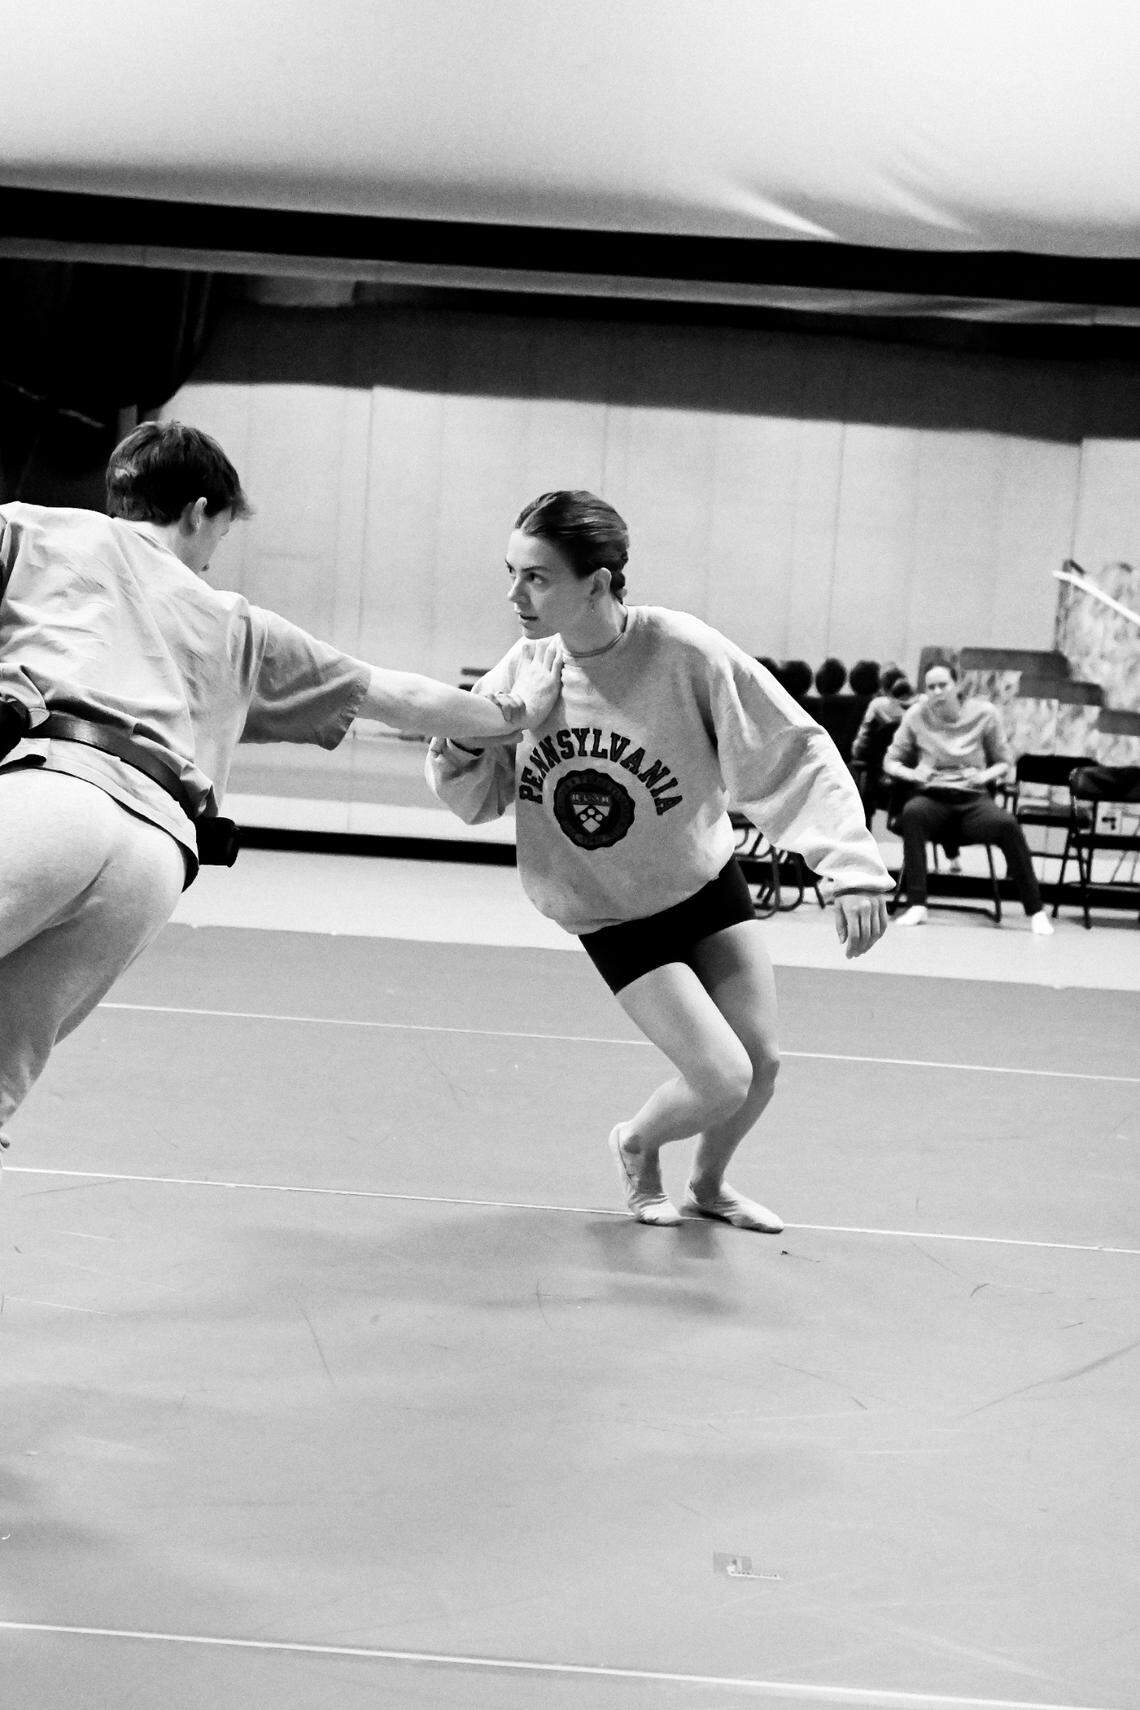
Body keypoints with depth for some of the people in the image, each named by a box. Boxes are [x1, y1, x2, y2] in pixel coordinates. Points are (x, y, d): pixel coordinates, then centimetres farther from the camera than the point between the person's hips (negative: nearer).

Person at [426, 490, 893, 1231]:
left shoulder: (683, 653, -26)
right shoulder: (526, 669, -18)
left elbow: (794, 752, -21)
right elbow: (480, 800, -6)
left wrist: (852, 865, -31)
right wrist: (459, 753, -29)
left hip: (708, 886, 1)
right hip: (614, 918, -1)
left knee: (761, 1064, 5)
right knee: (722, 1080, -12)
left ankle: (709, 1184, 37)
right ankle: (637, 1144, 22)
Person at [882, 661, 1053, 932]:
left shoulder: (984, 713, 4)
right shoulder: (916, 715, 5)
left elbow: (1004, 763, 12)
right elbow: (890, 762, 11)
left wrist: (985, 775, -10)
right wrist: (911, 773, -11)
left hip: (973, 798, 0)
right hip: (932, 797, 0)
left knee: (1007, 824, -32)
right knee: (912, 813, -37)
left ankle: (1035, 910, -21)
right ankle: (917, 906, -33)